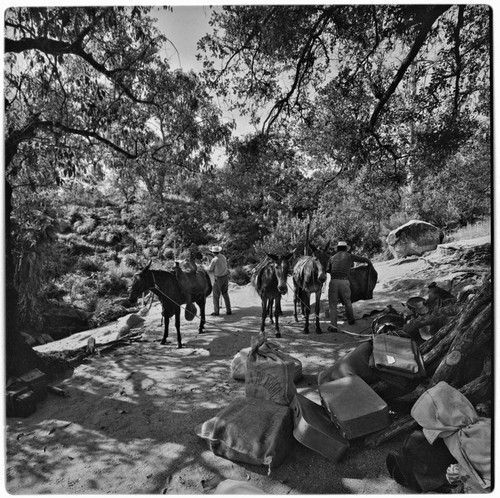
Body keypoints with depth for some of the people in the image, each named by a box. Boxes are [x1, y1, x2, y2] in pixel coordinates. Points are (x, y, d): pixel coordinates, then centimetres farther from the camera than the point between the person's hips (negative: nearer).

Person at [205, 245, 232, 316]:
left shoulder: (214, 260, -20)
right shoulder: (223, 257, 0)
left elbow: (210, 269, -8)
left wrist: (205, 267, 14)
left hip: (218, 279, -6)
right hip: (225, 277, 6)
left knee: (216, 295, 7)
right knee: (225, 294, 16)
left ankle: (216, 312, 13)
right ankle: (229, 310, 18)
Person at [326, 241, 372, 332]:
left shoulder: (332, 258, 18)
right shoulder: (349, 256, 12)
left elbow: (328, 270, 27)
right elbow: (364, 259, 23)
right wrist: (369, 262, 45)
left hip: (333, 282, 1)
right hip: (344, 282, 0)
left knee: (333, 304, 7)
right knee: (347, 301, 22)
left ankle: (333, 325, -4)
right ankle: (351, 320, 42)